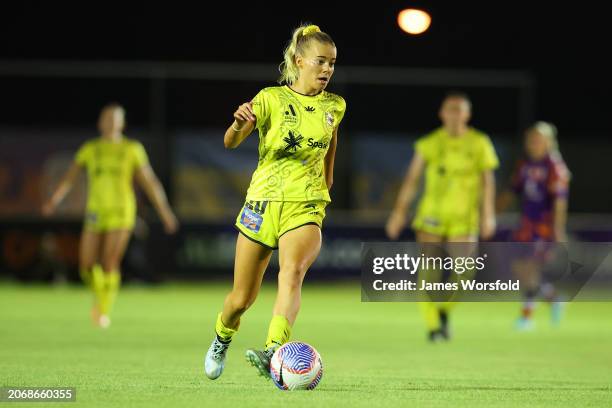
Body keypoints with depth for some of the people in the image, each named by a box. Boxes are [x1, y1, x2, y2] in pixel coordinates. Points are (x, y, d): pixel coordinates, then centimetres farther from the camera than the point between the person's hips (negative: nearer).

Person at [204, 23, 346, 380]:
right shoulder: (271, 99, -5)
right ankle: (222, 338, 40)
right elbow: (230, 142, -18)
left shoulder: (335, 106, 6)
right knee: (242, 299, 7)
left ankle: (274, 353, -47)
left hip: (306, 207, 1)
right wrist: (240, 124, -39)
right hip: (263, 201, -1)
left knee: (293, 272, -31)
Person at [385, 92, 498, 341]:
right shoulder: (429, 143, 3)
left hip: (464, 218, 0)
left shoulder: (479, 143, 4)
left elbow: (487, 180, 5)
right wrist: (399, 212, 0)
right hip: (431, 214, 0)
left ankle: (444, 310, 19)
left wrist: (488, 215, -3)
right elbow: (412, 178, 5)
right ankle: (433, 325, 3)